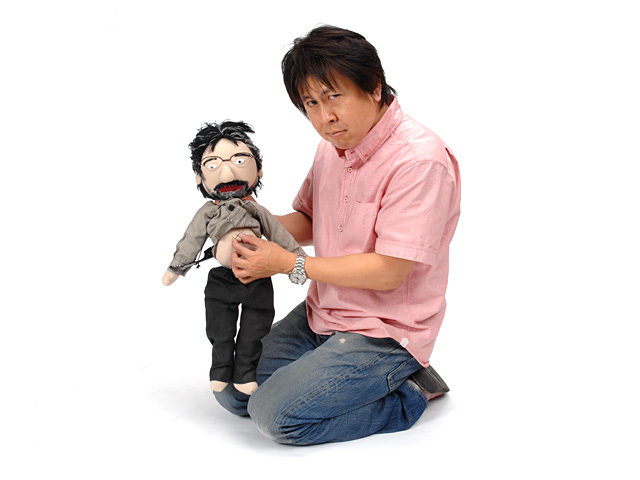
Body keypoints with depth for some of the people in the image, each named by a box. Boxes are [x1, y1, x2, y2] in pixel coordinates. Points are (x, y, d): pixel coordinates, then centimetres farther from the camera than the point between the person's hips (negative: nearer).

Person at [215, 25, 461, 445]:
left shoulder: (419, 160, -24)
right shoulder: (334, 145, 3)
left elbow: (388, 271, -24)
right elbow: (308, 221, 16)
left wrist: (288, 264, -18)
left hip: (384, 332, -9)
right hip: (321, 316, 9)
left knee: (277, 415, -18)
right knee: (233, 391, 7)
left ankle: (408, 395, 0)